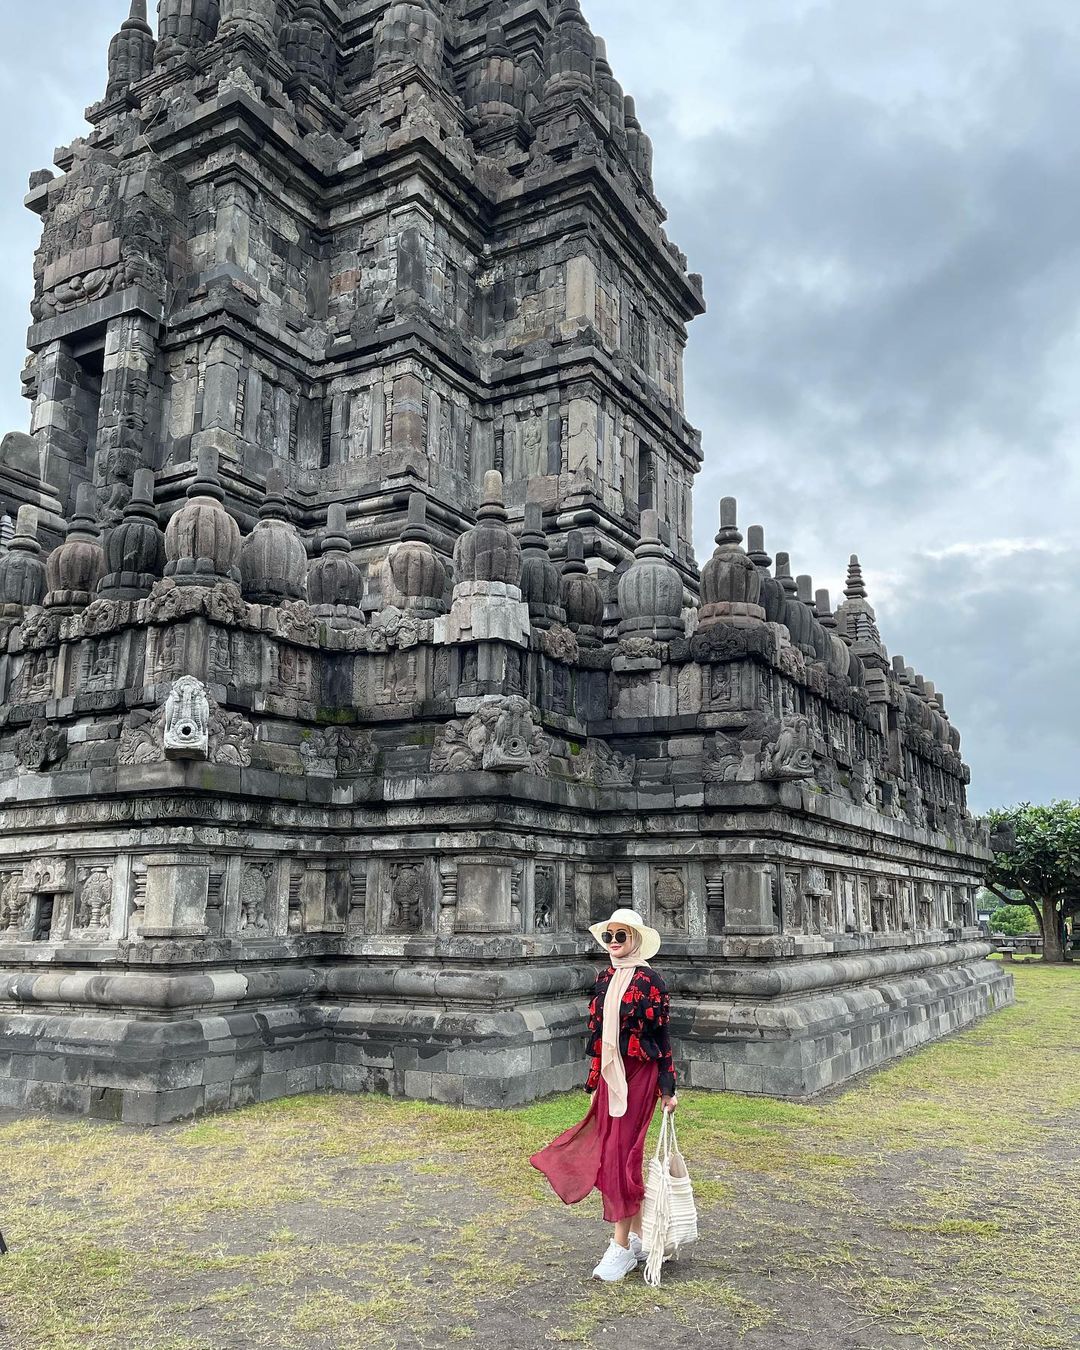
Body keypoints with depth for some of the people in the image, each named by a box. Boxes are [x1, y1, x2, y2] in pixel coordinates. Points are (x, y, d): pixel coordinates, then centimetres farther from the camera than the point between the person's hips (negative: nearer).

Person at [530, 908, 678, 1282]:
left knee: (621, 1155, -4)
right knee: (610, 1153, 11)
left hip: (639, 1075, -7)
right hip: (609, 1075, 7)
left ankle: (622, 1247, 8)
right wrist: (595, 1080, 18)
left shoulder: (650, 981, -12)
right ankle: (638, 1237, 26)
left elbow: (662, 1036, -10)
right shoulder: (604, 978, 8)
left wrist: (668, 1089, -9)